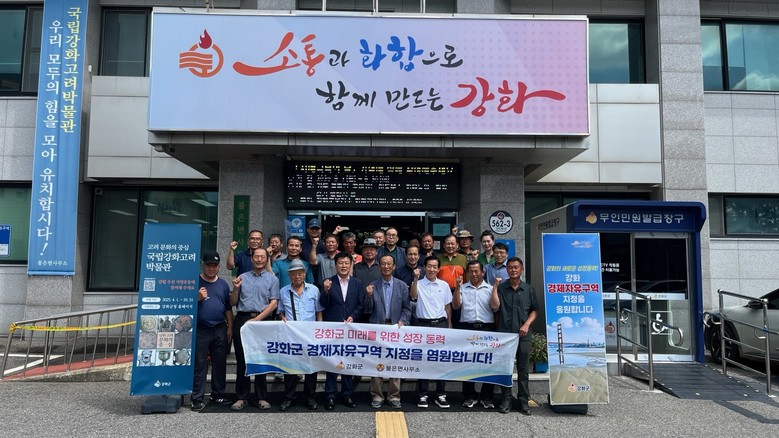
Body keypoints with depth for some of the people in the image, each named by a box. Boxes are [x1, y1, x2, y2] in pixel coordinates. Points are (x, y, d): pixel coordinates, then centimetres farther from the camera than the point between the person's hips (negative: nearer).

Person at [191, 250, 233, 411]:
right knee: (199, 365, 1)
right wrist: (197, 298, -18)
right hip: (200, 330, -3)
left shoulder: (223, 284, 11)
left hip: (220, 330, 4)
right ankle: (197, 399, 7)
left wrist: (230, 328, 8)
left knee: (220, 364, 9)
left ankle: (218, 394, 20)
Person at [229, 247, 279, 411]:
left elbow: (273, 303, -2)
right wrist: (235, 288, -6)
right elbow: (233, 303, 13)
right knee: (242, 359, 4)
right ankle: (241, 397, 12)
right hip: (242, 319, 2)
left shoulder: (272, 279, 7)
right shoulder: (242, 277, 13)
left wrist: (257, 319, -12)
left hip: (263, 320, -2)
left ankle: (262, 397, 9)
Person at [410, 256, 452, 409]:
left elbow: (448, 306, 14)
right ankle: (422, 395, 11)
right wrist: (416, 279, -30)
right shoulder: (419, 284, 1)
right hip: (423, 324, -2)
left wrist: (449, 325, 12)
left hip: (441, 323, 2)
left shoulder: (444, 285, 7)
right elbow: (413, 296, -20)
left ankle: (440, 394, 15)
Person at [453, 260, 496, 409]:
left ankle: (486, 397, 12)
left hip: (487, 328, 0)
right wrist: (457, 288, -8)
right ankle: (470, 396, 15)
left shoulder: (490, 289, 9)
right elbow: (455, 306, -2)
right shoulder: (462, 288, 11)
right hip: (467, 328, 1)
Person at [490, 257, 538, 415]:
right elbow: (495, 307, -7)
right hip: (504, 333, -1)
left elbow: (534, 310, 10)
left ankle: (523, 400, 14)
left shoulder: (529, 289, 7)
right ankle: (506, 399, 14)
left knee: (523, 369, 6)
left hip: (523, 335, 1)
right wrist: (495, 287, -12)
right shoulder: (501, 288, 3)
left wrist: (527, 325, -5)